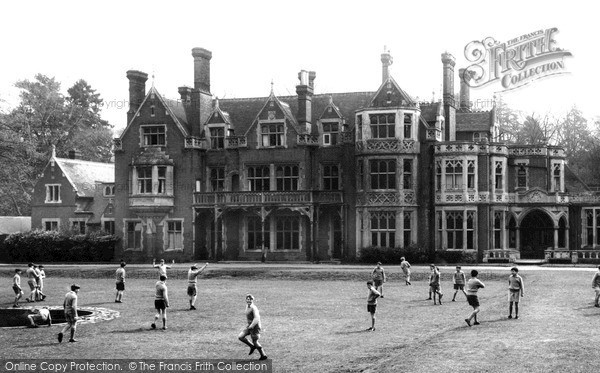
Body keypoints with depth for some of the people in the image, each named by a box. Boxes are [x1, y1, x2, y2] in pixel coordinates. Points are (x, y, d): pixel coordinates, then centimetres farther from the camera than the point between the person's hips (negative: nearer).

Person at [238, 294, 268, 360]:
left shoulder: (253, 308, -20)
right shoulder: (247, 306, 7)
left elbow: (256, 318, -31)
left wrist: (251, 326, -35)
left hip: (255, 326, -9)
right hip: (249, 325, 9)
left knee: (255, 342, -1)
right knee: (240, 337, 1)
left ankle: (263, 356, 16)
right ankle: (252, 346, 19)